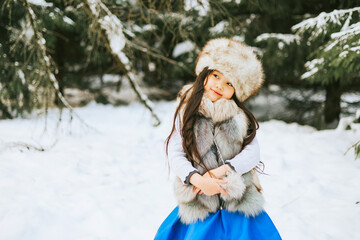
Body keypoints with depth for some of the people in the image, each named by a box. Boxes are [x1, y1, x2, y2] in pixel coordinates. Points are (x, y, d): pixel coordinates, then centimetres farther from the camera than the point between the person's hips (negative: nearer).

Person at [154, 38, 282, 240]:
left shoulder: (241, 117, 7)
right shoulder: (186, 113, 5)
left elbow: (253, 153, -2)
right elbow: (175, 155, -1)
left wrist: (218, 171, -14)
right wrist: (198, 180, -16)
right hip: (200, 205, -1)